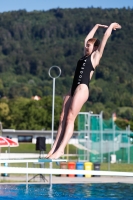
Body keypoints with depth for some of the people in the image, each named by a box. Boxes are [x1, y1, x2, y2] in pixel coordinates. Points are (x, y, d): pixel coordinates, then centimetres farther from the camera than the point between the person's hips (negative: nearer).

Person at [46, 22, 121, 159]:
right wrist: (97, 26, 43)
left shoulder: (96, 55, 5)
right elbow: (88, 38, 35)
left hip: (82, 88, -8)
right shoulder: (85, 56, 23)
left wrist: (111, 26, 22)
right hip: (74, 89, 8)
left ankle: (61, 149, -20)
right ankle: (54, 148, -6)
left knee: (70, 118, -15)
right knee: (63, 118, -1)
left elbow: (105, 37, 8)